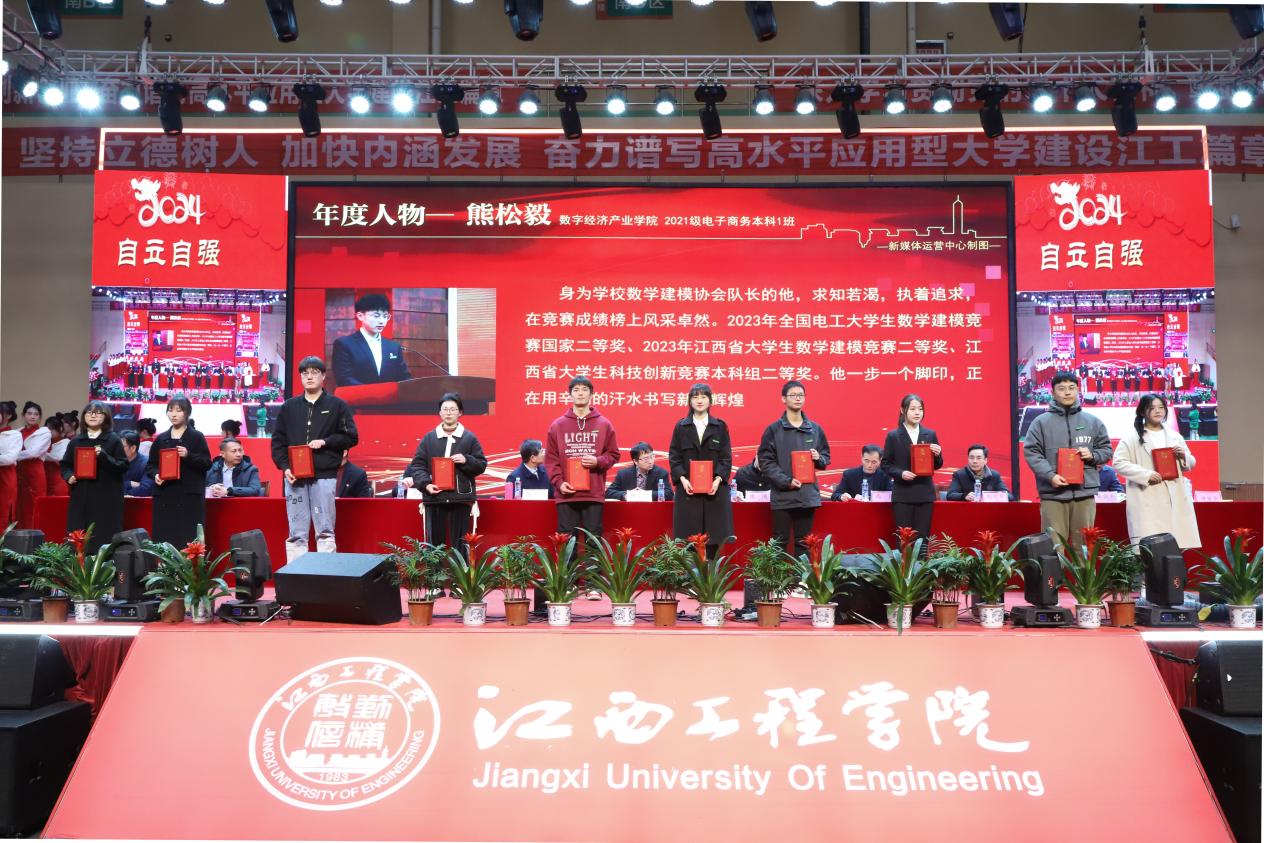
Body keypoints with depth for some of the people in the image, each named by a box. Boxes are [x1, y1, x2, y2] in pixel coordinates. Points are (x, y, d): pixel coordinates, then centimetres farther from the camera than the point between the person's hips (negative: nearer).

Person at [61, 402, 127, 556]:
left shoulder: (113, 440, 2)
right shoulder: (75, 441, 13)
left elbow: (123, 466, -5)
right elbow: (65, 465, 21)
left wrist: (103, 456, -19)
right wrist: (69, 476, 0)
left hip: (106, 497, -3)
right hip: (81, 497, 4)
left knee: (103, 539, -7)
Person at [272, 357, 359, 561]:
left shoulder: (337, 405, 6)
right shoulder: (289, 406, 12)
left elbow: (351, 437, 4)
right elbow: (277, 440, 12)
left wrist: (325, 441, -9)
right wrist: (284, 467, -2)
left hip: (324, 477, -2)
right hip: (294, 477, 2)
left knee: (325, 531, 0)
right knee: (296, 534, 3)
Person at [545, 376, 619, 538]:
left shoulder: (604, 424, 7)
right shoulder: (557, 425, 8)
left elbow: (613, 454, 9)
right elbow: (550, 459, 6)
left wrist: (598, 461, -11)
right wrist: (558, 482, -7)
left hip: (594, 494, 0)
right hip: (566, 494, 1)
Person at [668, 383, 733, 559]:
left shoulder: (720, 426, 7)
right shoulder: (681, 427, 8)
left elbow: (726, 457, 3)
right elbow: (673, 456, 4)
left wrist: (718, 480, -12)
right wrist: (683, 479, -11)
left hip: (714, 489, 0)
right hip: (688, 489, 0)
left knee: (713, 538, -1)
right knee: (689, 538, -2)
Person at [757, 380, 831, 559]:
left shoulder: (815, 429, 10)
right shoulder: (773, 429, -1)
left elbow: (826, 456, 19)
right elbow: (765, 461, -5)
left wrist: (819, 458, -5)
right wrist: (785, 481, -16)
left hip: (808, 495, 3)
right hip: (782, 496, -3)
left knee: (804, 543, 9)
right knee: (780, 543, 2)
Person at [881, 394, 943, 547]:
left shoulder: (930, 434, 7)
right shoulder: (893, 435, 0)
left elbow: (937, 466, 11)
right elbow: (885, 464, 2)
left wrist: (937, 454, -10)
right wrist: (900, 473, -15)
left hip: (925, 494, 2)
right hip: (902, 495, -2)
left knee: (923, 539, 2)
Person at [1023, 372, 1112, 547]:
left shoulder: (1093, 421, 11)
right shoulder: (1041, 422, 2)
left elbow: (1106, 450, 18)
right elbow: (1031, 452, -2)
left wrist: (1092, 455, -5)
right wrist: (1049, 475, -15)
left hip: (1085, 492, 3)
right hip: (1052, 494, -3)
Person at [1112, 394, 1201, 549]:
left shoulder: (1174, 435, 18)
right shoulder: (1132, 437, 0)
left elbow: (1189, 465, 24)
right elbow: (1119, 463, -8)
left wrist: (1184, 456, 1)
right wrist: (1146, 475, -18)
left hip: (1175, 499, 5)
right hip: (1148, 501, -5)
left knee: (1178, 545, 4)